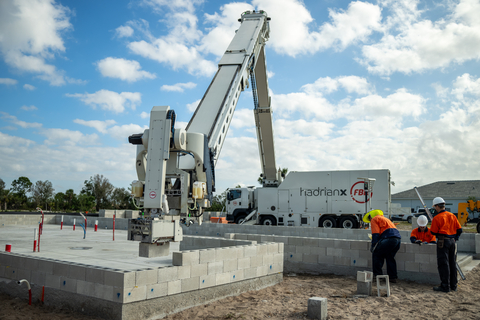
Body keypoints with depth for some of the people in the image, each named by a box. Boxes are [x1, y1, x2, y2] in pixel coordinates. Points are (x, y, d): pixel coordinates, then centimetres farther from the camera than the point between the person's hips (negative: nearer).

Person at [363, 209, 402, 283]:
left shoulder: (374, 220, 9)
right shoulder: (384, 218, 34)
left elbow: (375, 234, -3)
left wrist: (373, 246, -2)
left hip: (390, 238, -9)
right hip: (398, 237, 9)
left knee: (376, 253, 0)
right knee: (390, 257, 17)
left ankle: (378, 275, 0)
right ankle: (393, 277, 16)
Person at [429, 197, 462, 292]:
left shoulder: (437, 218, -12)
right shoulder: (452, 216, 8)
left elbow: (433, 232, -8)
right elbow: (459, 229, 10)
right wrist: (455, 238, 19)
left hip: (443, 242, -7)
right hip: (452, 241, 7)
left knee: (443, 264, -2)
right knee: (452, 264, 13)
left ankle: (445, 286, -1)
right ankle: (453, 285, 21)